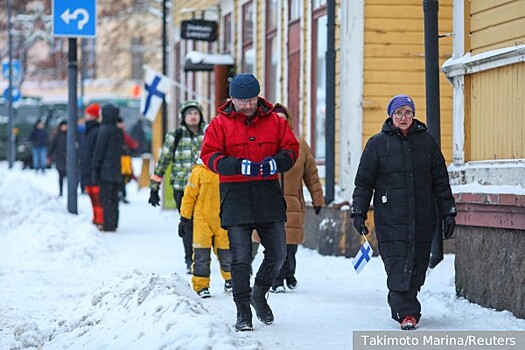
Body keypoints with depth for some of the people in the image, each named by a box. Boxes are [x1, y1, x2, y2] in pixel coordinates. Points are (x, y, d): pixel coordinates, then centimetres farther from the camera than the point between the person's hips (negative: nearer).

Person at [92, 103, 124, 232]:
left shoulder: (104, 130, -11)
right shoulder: (118, 131, 12)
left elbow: (99, 150, -12)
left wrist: (94, 168, -8)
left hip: (105, 171, -8)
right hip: (117, 172, 8)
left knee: (106, 198, -5)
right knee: (113, 198, 11)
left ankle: (108, 225, -8)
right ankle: (113, 224, 14)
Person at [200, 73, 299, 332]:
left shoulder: (274, 121, 7)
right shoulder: (220, 124, 1)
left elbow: (291, 148, 8)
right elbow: (209, 155, -7)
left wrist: (276, 162, -15)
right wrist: (241, 166, -22)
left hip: (268, 193, 3)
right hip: (236, 196, -2)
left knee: (277, 253, 5)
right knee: (240, 257, -2)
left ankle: (259, 295, 30)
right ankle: (243, 311, 8)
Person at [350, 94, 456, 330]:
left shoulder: (427, 142, 10)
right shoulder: (378, 143, 4)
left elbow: (440, 181, 13)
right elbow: (364, 182, 6)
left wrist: (448, 213, 10)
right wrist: (358, 212, -1)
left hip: (423, 219, 3)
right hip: (390, 219, -3)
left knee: (417, 267, 4)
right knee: (398, 265, -12)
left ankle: (399, 304, 20)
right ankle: (407, 313, -13)